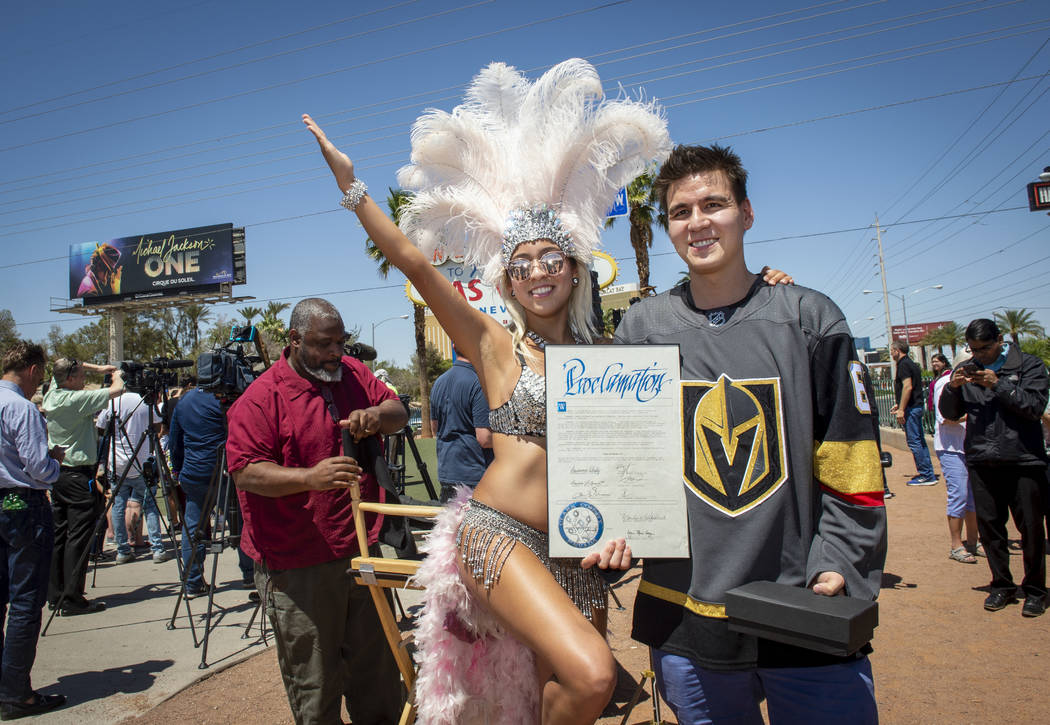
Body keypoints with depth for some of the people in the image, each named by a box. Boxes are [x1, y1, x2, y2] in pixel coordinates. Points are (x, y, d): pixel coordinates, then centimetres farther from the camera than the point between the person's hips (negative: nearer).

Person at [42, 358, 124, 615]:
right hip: (78, 475, -9)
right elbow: (116, 390, -17)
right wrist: (117, 375, 4)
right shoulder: (75, 399, -18)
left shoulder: (52, 394, 6)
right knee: (78, 536, -4)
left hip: (56, 474, 9)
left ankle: (55, 594, 20)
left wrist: (99, 368, 17)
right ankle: (72, 597, -2)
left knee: (59, 533, 13)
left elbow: (66, 367, 25)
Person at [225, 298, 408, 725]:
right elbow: (245, 472, -17)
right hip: (298, 566, -5)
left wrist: (376, 414, -15)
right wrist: (310, 477, -32)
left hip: (360, 550, 6)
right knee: (314, 682, 7)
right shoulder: (262, 397, -11)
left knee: (377, 668, 19)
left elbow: (399, 413, 8)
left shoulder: (354, 374, 6)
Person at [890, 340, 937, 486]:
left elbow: (908, 386, -21)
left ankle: (926, 475, -5)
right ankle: (928, 473, 18)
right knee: (920, 440, 13)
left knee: (914, 441, -7)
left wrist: (901, 409, -22)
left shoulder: (903, 364, -12)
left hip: (911, 408, -10)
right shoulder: (911, 364, 18)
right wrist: (899, 405, 27)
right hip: (917, 406, 10)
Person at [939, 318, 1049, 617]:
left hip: (1024, 459, -3)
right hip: (981, 460, 3)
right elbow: (949, 413, 8)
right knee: (988, 525, 8)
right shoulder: (965, 370, 9)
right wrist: (952, 387, -9)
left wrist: (998, 385, -18)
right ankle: (1002, 584, 23)